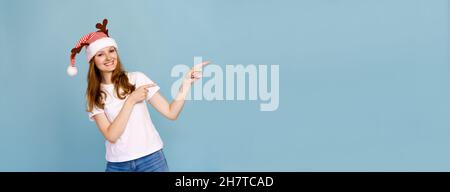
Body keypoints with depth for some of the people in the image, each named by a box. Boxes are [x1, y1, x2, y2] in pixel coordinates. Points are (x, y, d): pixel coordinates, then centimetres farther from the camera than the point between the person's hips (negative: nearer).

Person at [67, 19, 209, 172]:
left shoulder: (137, 78, -1)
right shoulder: (94, 96, 2)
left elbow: (171, 113, -7)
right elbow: (111, 136, -12)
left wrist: (186, 83, -19)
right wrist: (131, 100, -17)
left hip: (151, 158, 0)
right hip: (117, 164, 1)